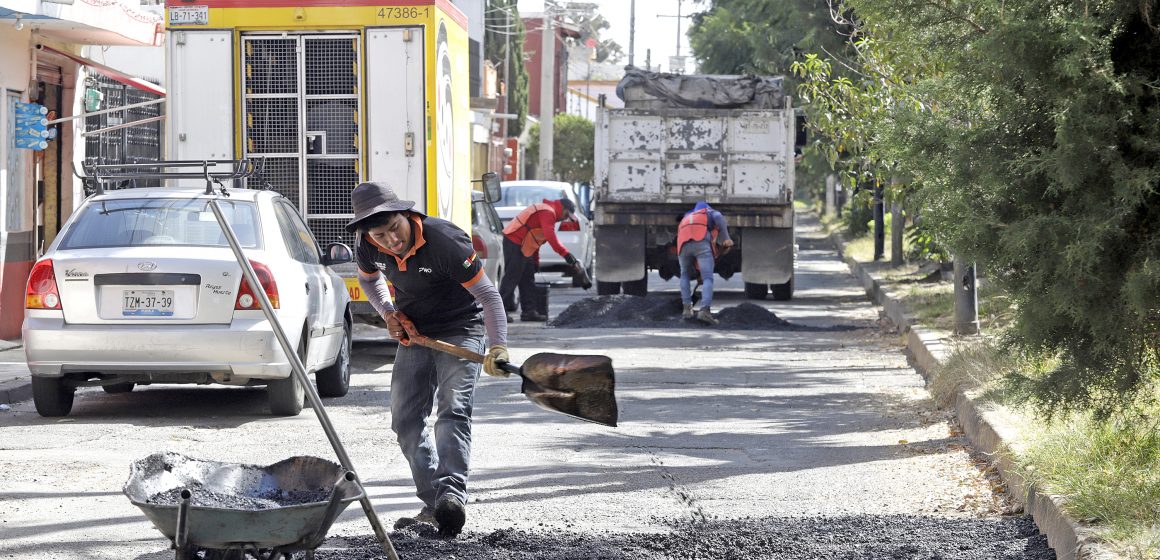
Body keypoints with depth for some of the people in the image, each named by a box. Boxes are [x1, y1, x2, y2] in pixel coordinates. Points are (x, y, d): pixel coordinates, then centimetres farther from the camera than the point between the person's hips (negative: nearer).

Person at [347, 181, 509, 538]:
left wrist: (498, 346, -39)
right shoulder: (368, 247, -11)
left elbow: (488, 295, -26)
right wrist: (388, 312, -3)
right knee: (406, 420, 3)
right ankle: (433, 506, 9)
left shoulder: (445, 241, -29)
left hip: (459, 331, -6)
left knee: (453, 411, -23)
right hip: (413, 333, 6)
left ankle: (452, 494, -37)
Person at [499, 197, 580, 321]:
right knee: (511, 278, -8)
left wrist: (536, 261, 26)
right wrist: (566, 254, -32)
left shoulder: (547, 211, 20)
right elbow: (550, 236, -29)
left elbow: (534, 238, 26)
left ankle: (529, 311, 13)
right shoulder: (548, 213, -14)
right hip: (515, 244, -11)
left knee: (528, 280, 11)